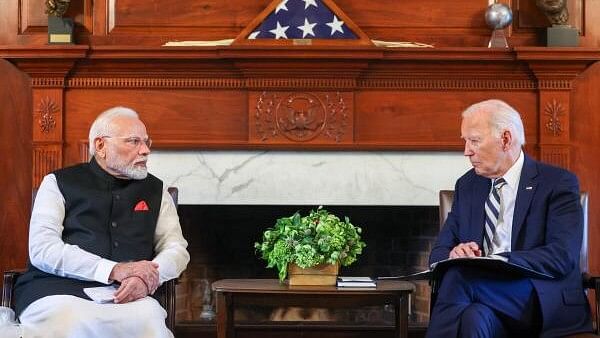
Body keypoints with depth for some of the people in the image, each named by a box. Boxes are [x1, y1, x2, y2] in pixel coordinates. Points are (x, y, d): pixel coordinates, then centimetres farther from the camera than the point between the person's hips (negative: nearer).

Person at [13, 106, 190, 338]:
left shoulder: (154, 190, 21)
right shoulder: (59, 183, 10)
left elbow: (177, 249, 15)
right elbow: (42, 249, -3)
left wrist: (147, 278, -10)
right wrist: (114, 270, -14)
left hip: (126, 294, 3)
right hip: (59, 291, -3)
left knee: (150, 319, -34)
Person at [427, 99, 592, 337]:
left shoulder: (558, 183, 1)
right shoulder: (467, 185, 17)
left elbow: (563, 256, -12)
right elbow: (439, 252, 15)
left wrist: (496, 260, -23)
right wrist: (454, 254, -10)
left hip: (546, 306, -3)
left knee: (458, 276, -31)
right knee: (474, 318, -36)